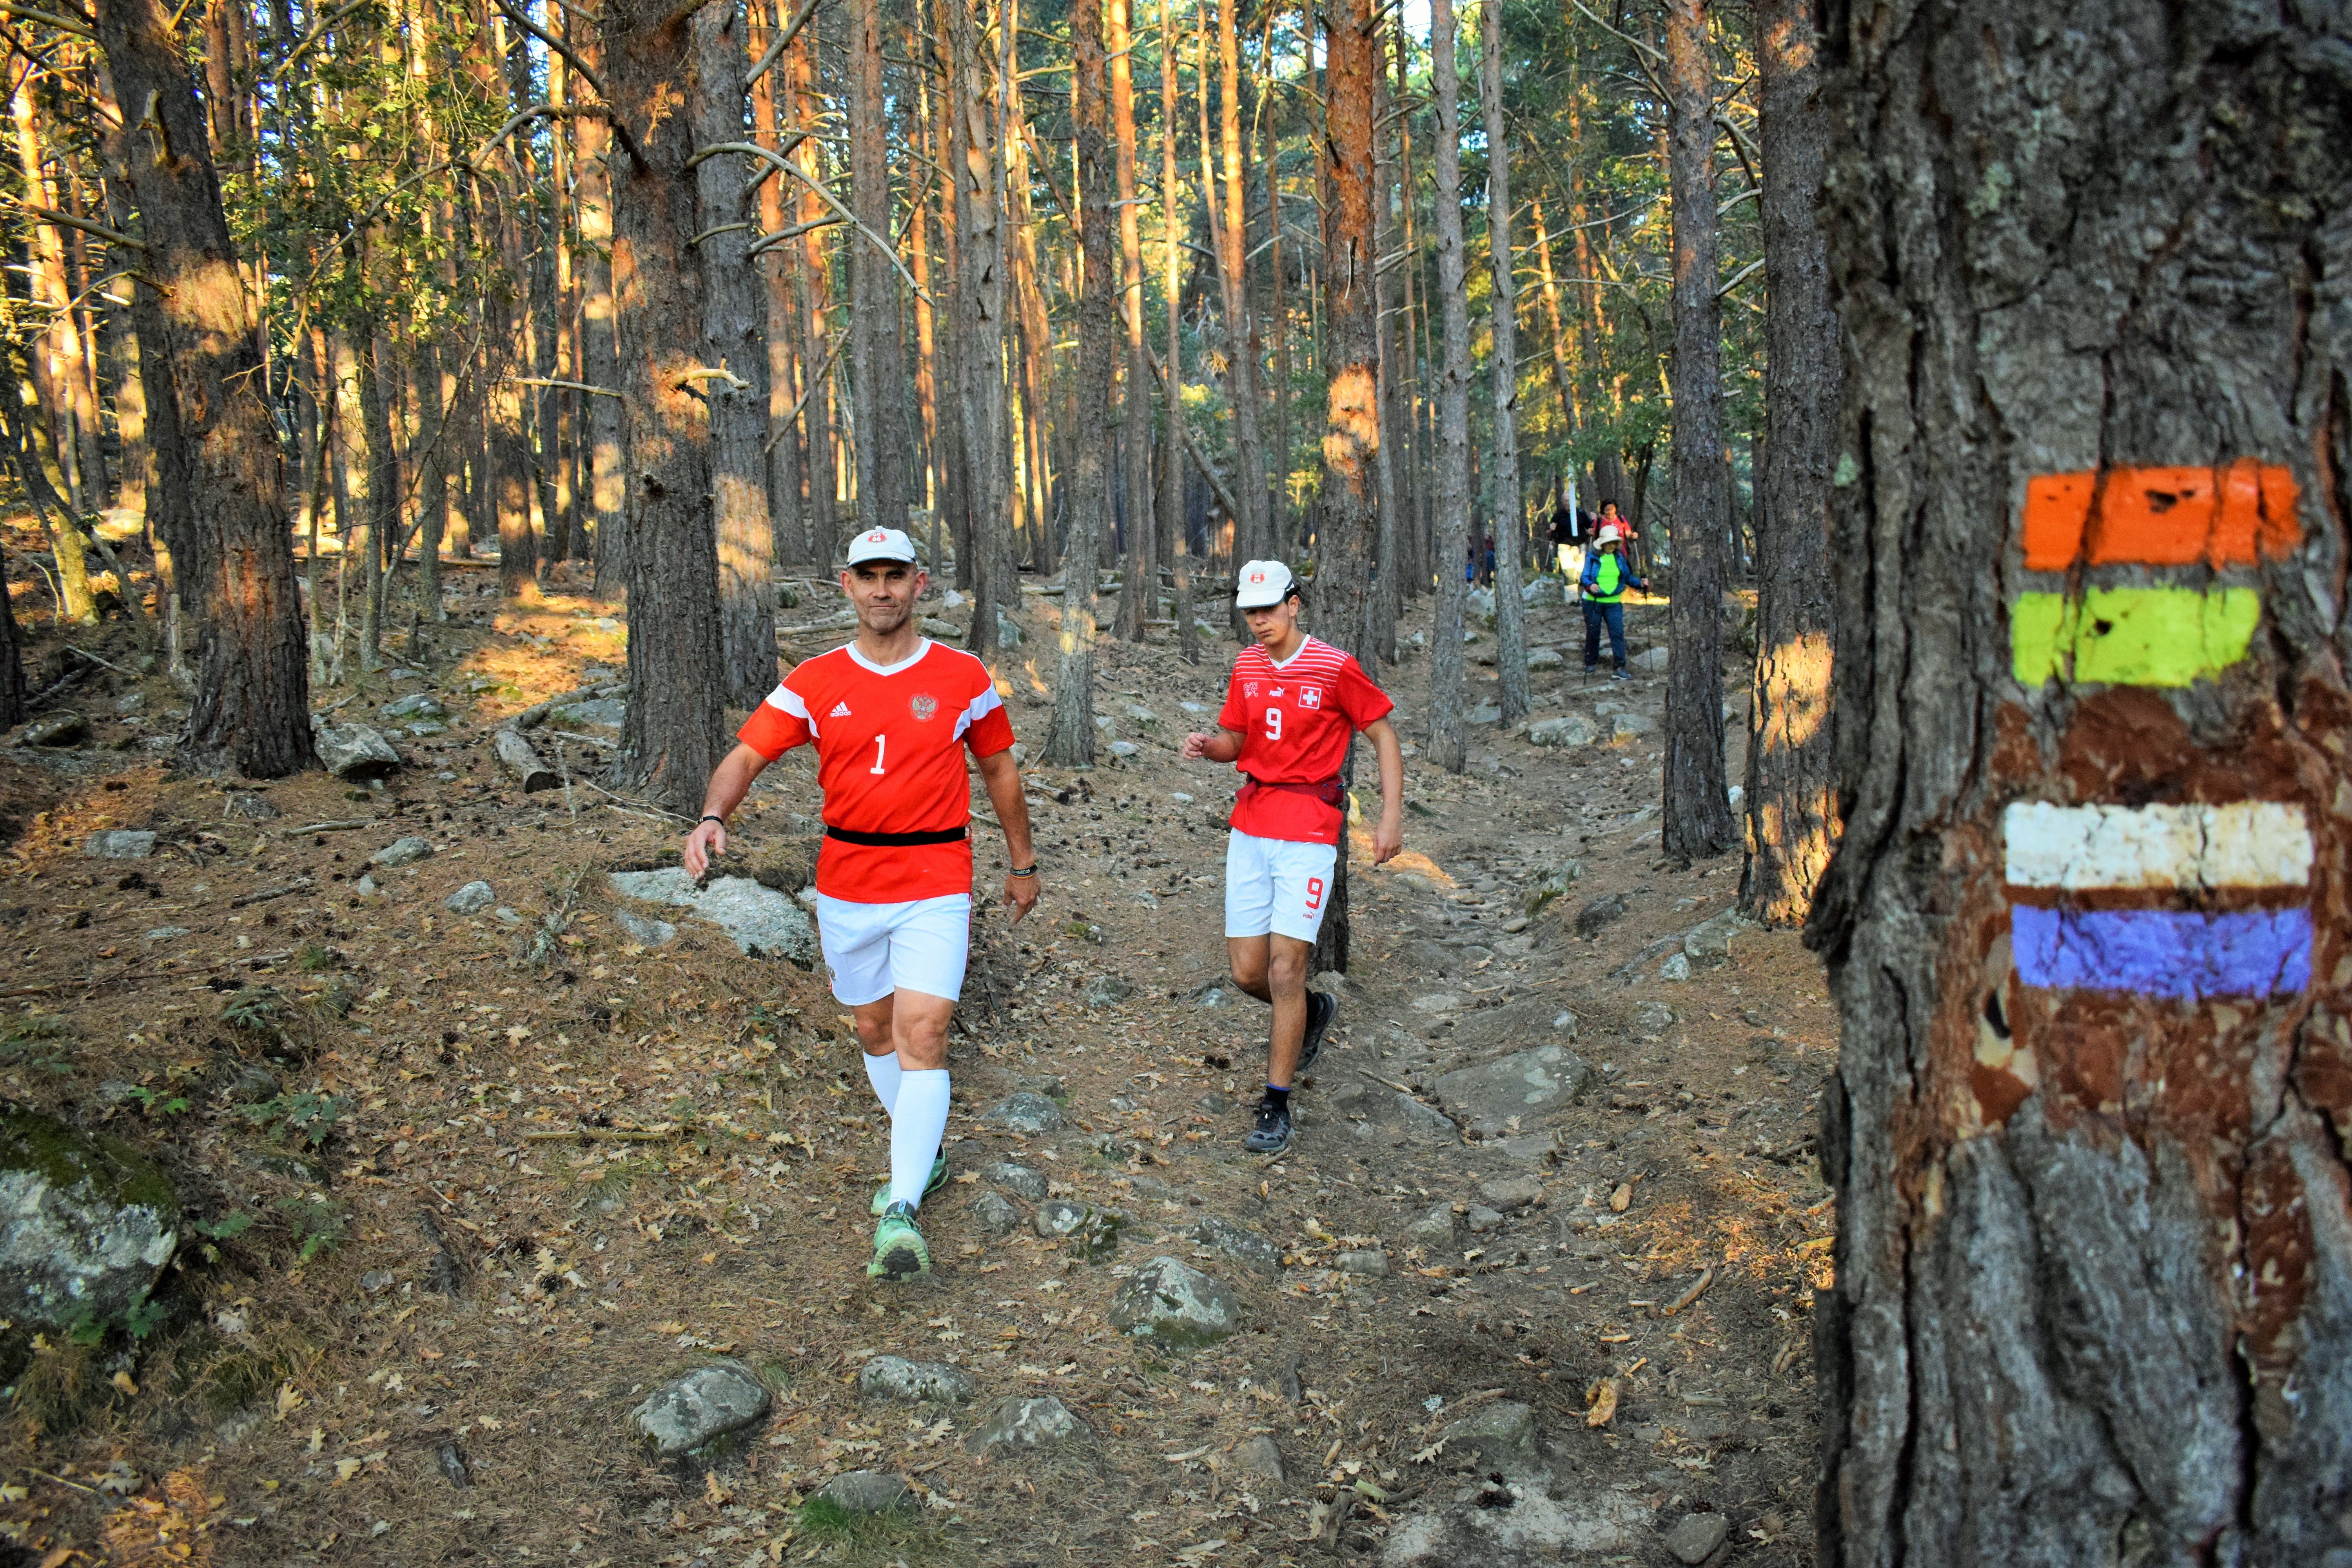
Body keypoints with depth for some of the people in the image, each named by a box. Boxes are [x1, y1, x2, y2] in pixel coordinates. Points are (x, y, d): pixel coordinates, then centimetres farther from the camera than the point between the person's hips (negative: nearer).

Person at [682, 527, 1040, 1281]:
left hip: (936, 885, -3)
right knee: (874, 1031, 15)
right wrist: (713, 817, -26)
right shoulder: (814, 682, 1)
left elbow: (999, 771, 10)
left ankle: (902, 1210, -13)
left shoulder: (963, 677, -1)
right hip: (845, 886, 3)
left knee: (922, 1036, -14)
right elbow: (746, 756, -6)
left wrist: (1023, 863, 15)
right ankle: (924, 1153, 37)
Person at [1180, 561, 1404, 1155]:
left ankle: (1277, 1106, 4)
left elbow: (1383, 735, -3)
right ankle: (1312, 1014, 39)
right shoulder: (1246, 666, 8)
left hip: (1309, 831, -5)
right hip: (1251, 823, 6)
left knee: (1284, 970, -8)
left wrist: (1392, 816, -10)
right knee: (1247, 972, 6)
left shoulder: (1335, 668, -9)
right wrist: (1207, 745, -7)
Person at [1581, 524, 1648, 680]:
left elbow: (1628, 576, 12)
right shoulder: (1593, 557, -3)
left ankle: (1620, 669, -11)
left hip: (1614, 602, 2)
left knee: (1618, 633, -8)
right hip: (1594, 602, -2)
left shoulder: (1619, 557, 8)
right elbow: (1585, 576, -12)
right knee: (1593, 634, 8)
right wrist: (1590, 586, -34)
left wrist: (1641, 583, -5)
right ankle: (1590, 664, 26)